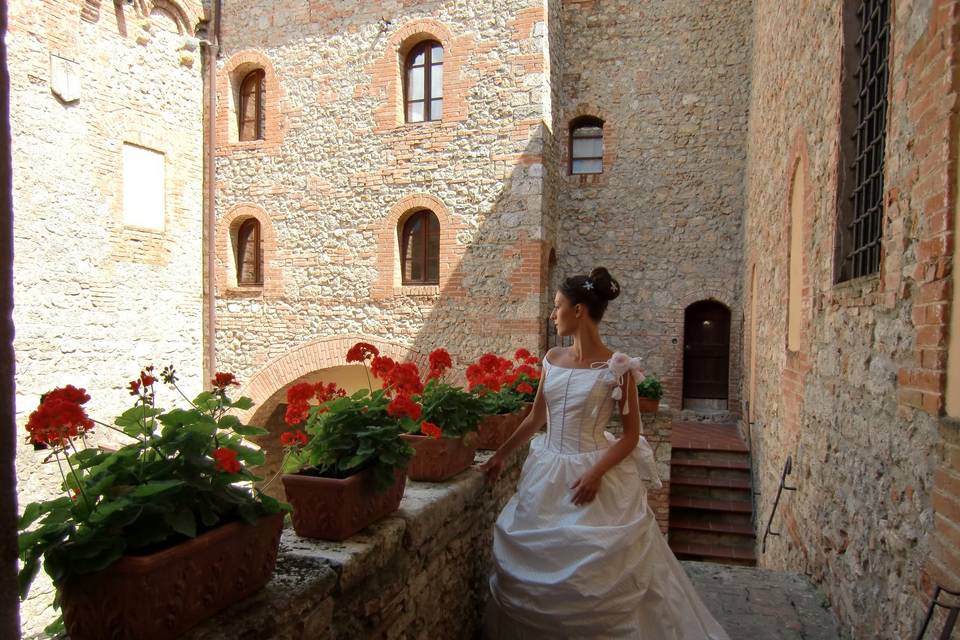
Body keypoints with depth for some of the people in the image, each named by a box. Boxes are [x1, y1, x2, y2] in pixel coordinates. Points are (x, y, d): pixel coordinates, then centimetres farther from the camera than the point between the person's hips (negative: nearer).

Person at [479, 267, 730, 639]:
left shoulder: (616, 368, -11)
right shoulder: (553, 359, 4)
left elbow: (631, 435, -8)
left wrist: (596, 473, -19)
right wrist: (501, 455, 15)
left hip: (592, 478, -5)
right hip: (547, 475, 5)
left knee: (596, 578, 4)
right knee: (538, 573, 13)